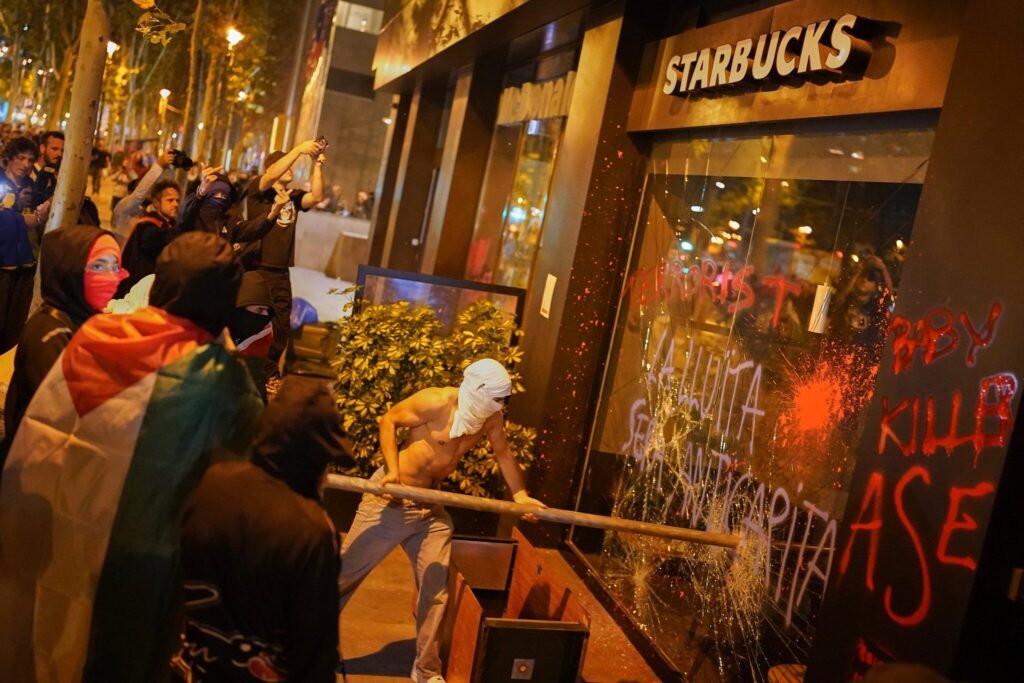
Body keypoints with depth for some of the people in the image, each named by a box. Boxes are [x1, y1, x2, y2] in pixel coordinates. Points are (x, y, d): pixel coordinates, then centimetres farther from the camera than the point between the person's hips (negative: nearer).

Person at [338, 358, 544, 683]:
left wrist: (520, 495, 7)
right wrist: (393, 469, -22)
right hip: (391, 497, -6)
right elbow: (389, 421, -13)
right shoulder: (437, 402, -22)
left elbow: (503, 453, 14)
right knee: (344, 572, 3)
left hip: (431, 505, 6)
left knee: (437, 587, 6)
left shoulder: (491, 418, -3)